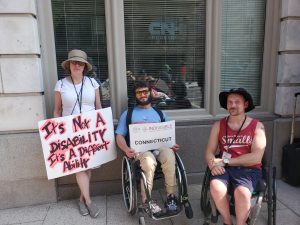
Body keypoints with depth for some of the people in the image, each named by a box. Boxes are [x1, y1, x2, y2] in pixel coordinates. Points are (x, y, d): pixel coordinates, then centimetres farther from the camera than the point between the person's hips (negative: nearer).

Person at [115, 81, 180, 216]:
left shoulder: (159, 113, 24)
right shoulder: (128, 113, 18)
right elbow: (119, 136, 9)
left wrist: (172, 145, -6)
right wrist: (126, 149, -12)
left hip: (160, 146, 2)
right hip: (139, 149, -2)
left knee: (169, 156, -34)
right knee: (149, 162, -37)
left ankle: (171, 196, -20)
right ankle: (147, 200, -17)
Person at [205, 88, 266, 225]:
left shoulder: (257, 126, 1)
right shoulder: (218, 125, 8)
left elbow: (256, 157, -9)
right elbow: (209, 152, 5)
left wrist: (225, 161, -13)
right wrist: (213, 165, -19)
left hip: (249, 170, -2)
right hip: (225, 168, 2)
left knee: (241, 192, -33)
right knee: (215, 186, -29)